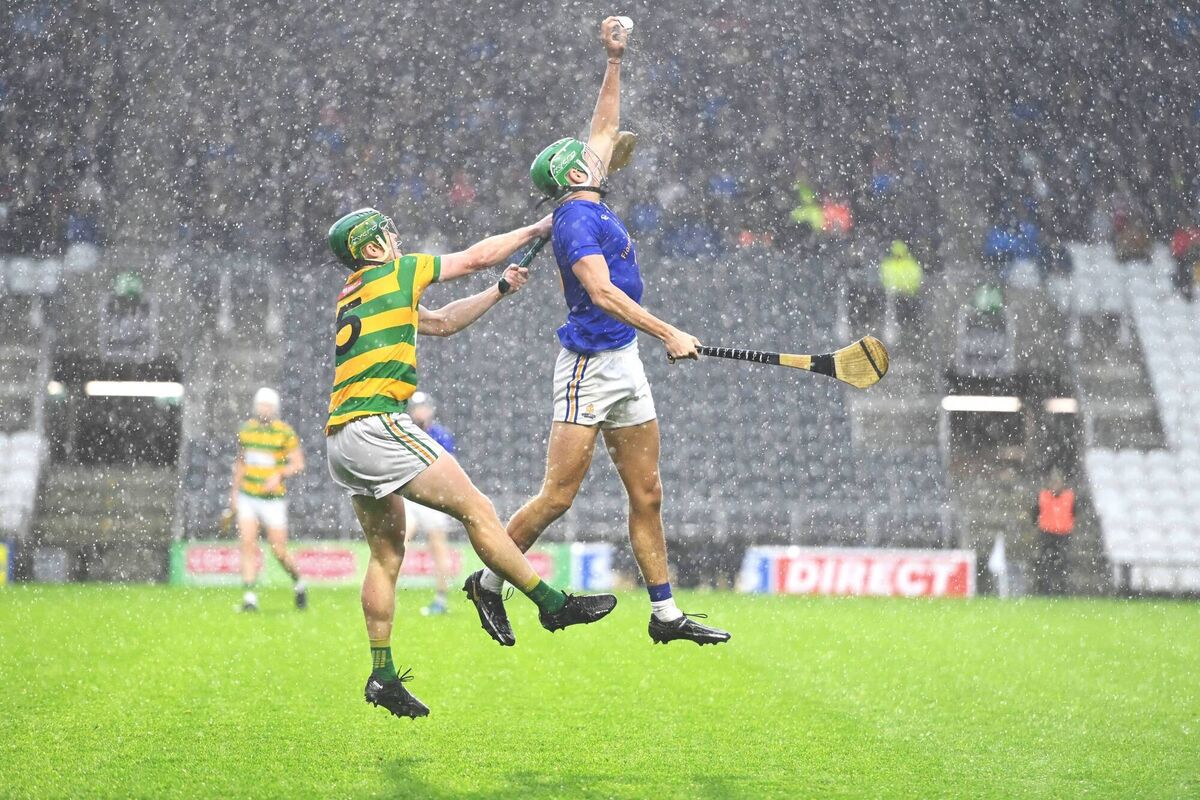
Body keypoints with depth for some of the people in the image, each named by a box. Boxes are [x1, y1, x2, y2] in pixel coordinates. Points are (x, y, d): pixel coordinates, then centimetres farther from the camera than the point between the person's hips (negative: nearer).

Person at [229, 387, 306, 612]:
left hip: (273, 499, -3)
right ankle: (249, 597, -11)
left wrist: (279, 475, -24)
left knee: (279, 551, -1)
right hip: (247, 498, 3)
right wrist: (235, 491, 17)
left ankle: (298, 583, 27)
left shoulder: (285, 432, -7)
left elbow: (298, 464, -7)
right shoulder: (246, 430, 6)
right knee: (248, 545, -9)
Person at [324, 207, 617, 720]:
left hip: (340, 440, 9)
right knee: (476, 508, -6)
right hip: (375, 424, -9)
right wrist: (536, 231, 23)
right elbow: (475, 257, 10)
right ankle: (553, 604, -4)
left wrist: (500, 291, 31)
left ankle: (382, 676, 9)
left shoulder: (354, 296, 25)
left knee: (386, 553, 12)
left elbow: (440, 323, 33)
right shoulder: (395, 273, 2)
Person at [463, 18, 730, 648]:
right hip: (590, 365, -9)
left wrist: (615, 59, 23)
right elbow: (602, 292, -26)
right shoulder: (577, 219, -14)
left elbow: (605, 126, 26)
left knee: (646, 495, 7)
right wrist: (667, 333, -29)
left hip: (624, 364, 9)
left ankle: (665, 614, 9)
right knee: (559, 496, -7)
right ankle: (488, 581, 8)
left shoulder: (590, 208, 13)